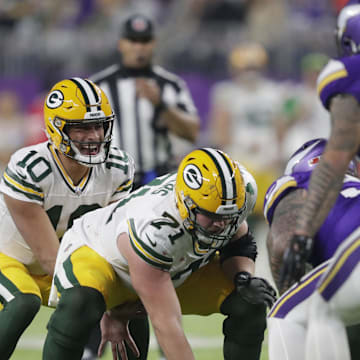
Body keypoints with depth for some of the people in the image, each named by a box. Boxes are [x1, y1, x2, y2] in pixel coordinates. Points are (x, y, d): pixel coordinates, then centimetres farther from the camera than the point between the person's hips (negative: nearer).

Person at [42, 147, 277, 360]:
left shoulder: (242, 191, -26)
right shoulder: (150, 229, -43)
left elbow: (238, 244, -2)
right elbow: (166, 323, -41)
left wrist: (244, 278, -25)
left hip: (179, 267, 6)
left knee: (250, 304, -15)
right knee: (79, 306, -38)